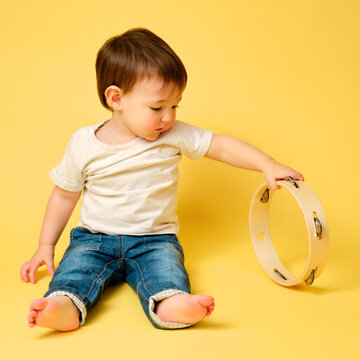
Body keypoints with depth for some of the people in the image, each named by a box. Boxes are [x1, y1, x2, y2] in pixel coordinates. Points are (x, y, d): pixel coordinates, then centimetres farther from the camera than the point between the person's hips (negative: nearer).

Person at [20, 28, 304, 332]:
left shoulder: (175, 135, -6)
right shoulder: (84, 143, -5)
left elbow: (223, 147, -5)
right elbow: (65, 195, 6)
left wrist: (268, 165, -18)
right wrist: (45, 245, 8)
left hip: (155, 239, -1)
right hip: (95, 237, 1)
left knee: (167, 262, -31)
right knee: (76, 264, -28)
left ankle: (170, 303, -56)